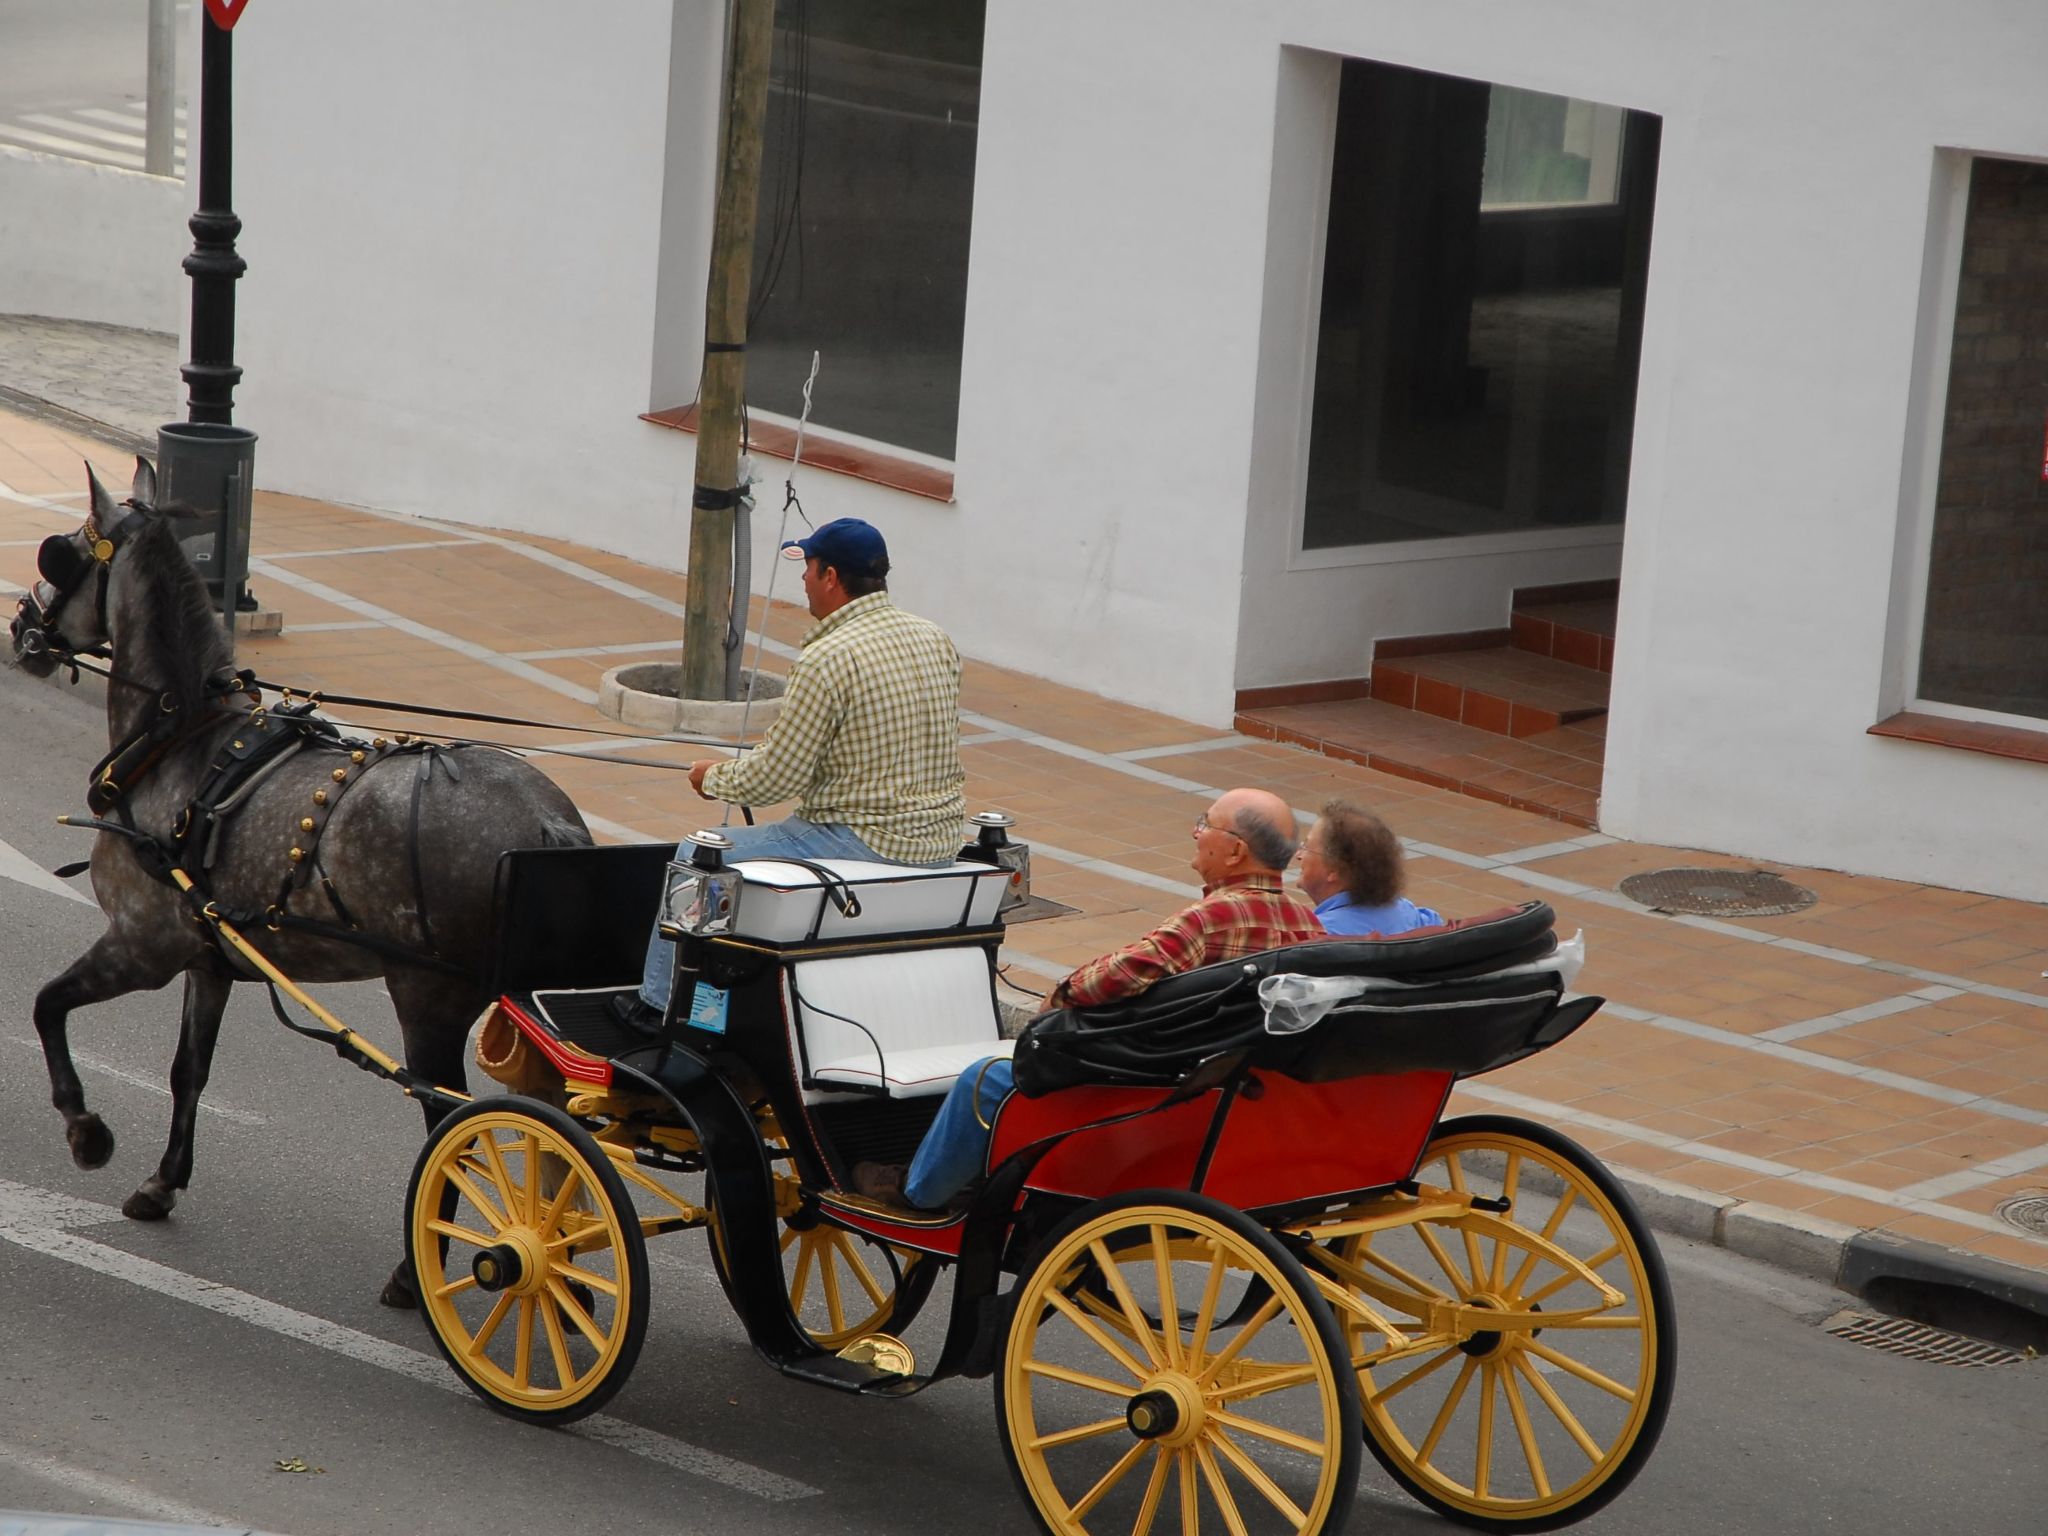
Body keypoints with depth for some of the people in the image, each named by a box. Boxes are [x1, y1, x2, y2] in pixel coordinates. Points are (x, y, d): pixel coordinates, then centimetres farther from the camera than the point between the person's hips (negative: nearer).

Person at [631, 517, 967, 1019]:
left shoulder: (825, 661, -19)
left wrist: (714, 777, 6)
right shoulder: (937, 640, 6)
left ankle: (657, 1006, 21)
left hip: (867, 845, -8)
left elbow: (774, 777, -15)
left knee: (697, 858, 9)